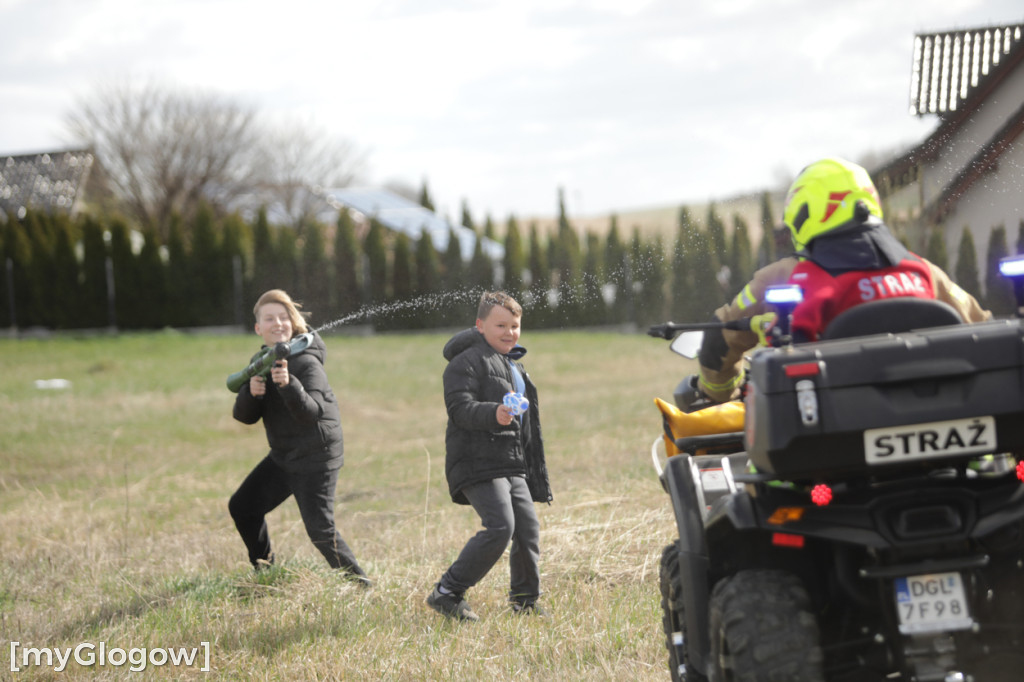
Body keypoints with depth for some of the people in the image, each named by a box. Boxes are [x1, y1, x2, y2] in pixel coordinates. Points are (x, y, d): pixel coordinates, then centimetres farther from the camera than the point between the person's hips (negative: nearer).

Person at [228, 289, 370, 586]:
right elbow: (245, 416, -1)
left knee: (320, 531, -15)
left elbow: (312, 412, -33)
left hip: (316, 458, -8)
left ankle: (359, 583, -2)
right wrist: (251, 392, -23)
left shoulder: (307, 363, -20)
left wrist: (289, 385, -50)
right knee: (242, 507, 13)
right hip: (282, 456, 9)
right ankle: (264, 571, 30)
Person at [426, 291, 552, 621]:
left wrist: (533, 471, 31)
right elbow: (460, 408, -20)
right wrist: (494, 414, -37)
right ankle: (447, 592, -11)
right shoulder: (467, 362, -7)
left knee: (528, 527, 3)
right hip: (479, 462, -9)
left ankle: (525, 600, 18)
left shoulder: (514, 367, 24)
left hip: (512, 466, 9)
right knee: (499, 527, -19)